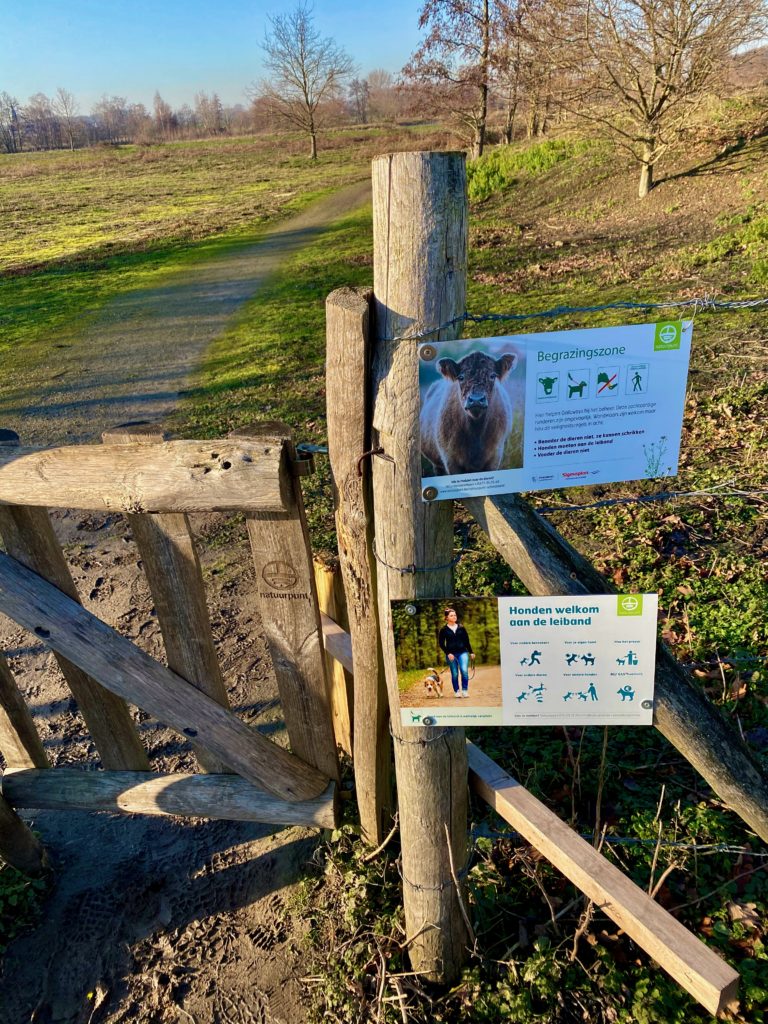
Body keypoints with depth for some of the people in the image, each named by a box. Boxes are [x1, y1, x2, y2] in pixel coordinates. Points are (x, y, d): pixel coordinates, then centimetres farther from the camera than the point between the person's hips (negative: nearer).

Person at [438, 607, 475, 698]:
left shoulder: (461, 628, 7)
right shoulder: (444, 630, 0)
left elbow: (467, 641, 13)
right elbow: (441, 644, 2)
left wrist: (471, 652, 12)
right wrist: (448, 653, -9)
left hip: (463, 653, 1)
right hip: (451, 654, -1)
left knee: (464, 671, -17)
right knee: (454, 674, 2)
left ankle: (465, 690, -4)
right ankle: (456, 691, 19)